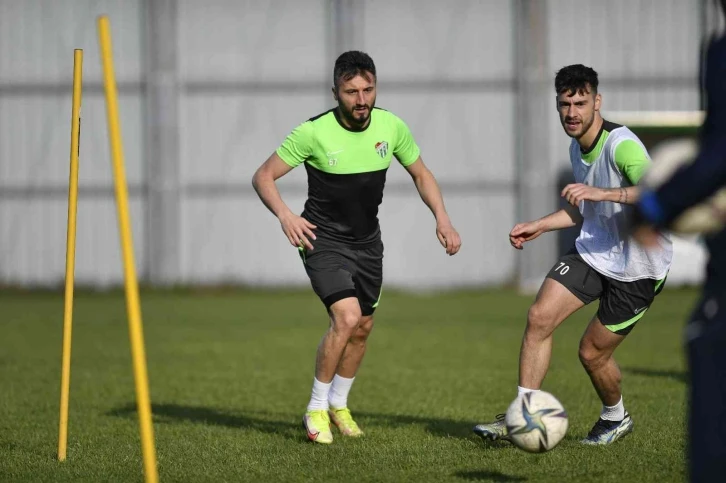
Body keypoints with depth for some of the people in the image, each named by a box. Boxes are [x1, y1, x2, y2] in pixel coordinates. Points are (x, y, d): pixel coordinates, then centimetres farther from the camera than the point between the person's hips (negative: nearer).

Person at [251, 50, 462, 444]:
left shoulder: (391, 127, -9)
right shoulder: (313, 132, -21)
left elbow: (421, 174, 7)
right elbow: (263, 176, -13)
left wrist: (442, 219, -6)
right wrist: (284, 214, -31)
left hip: (367, 242, 5)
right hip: (324, 239, -5)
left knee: (362, 328, 15)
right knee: (346, 318, -23)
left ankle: (338, 404, 39)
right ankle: (316, 409, -6)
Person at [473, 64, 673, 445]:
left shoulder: (620, 145, -23)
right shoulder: (576, 149, 6)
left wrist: (602, 192, -48)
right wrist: (539, 226, 19)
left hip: (637, 266, -7)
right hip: (593, 252, 7)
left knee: (592, 353, 0)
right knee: (539, 317, -11)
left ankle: (615, 418, 32)